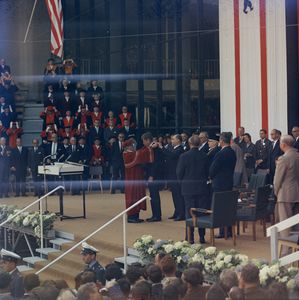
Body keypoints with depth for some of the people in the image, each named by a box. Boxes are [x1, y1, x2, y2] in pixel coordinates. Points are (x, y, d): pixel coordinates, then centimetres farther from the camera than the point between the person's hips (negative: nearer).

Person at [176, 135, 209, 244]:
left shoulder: (184, 156, -9)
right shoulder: (204, 156, -2)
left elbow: (179, 173, -4)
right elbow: (208, 171, 5)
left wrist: (182, 182, 13)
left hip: (188, 189, -2)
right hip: (202, 188, 2)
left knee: (189, 213, 3)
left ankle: (190, 237, 2)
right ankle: (202, 236, 9)